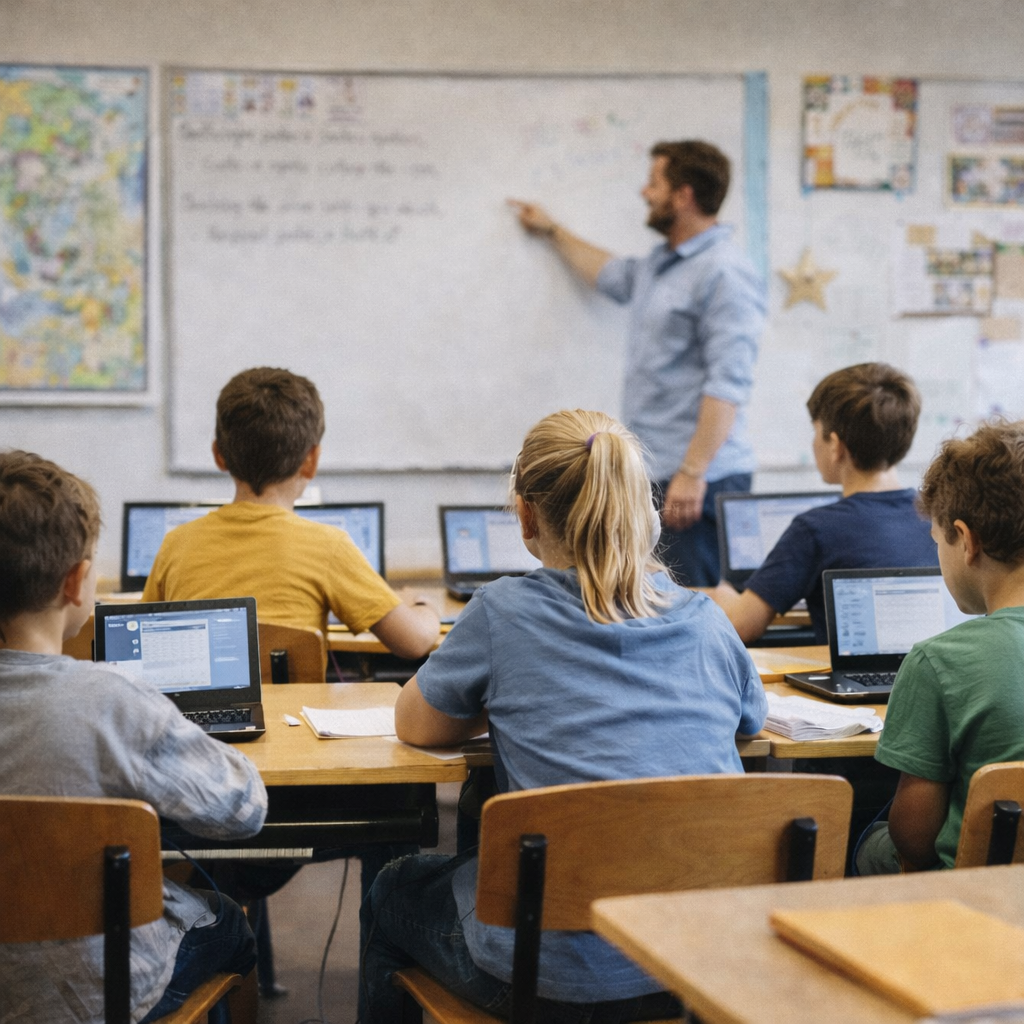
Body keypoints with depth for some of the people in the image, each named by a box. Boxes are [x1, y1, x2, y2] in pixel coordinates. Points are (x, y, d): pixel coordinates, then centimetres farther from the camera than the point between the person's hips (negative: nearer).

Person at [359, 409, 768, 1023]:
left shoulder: (504, 612, -8)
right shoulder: (703, 619, 2)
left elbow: (415, 726, 7)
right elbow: (753, 718, 22)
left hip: (568, 974, -5)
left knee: (393, 895, 27)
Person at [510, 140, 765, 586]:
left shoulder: (724, 273, -13)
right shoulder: (659, 264, 18)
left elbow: (728, 384, -20)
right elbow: (611, 275, 43)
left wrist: (692, 473, -24)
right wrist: (552, 231, 51)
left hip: (698, 480, -9)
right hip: (653, 473, 9)